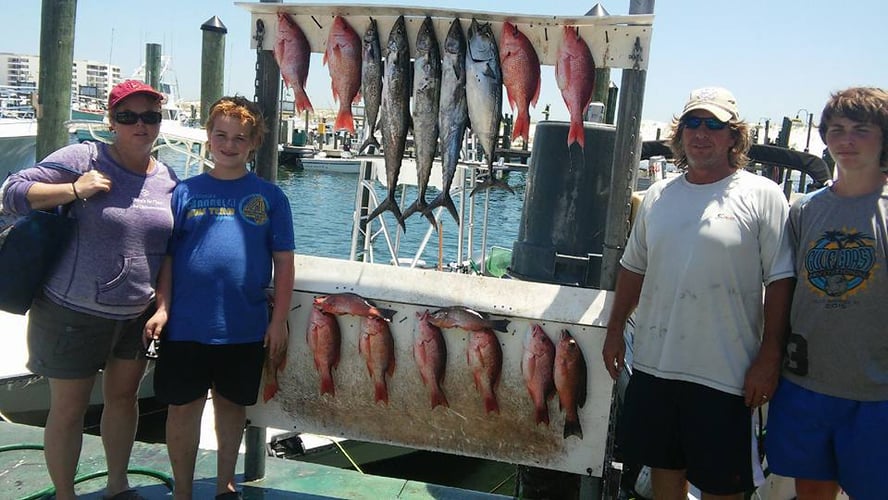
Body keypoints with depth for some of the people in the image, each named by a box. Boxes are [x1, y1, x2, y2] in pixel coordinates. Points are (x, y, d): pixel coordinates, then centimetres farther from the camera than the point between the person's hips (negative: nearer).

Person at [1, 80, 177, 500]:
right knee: (69, 409, 7)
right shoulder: (83, 158, -11)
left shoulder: (168, 178, 5)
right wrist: (74, 189, -24)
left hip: (138, 314, 5)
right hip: (74, 313, -5)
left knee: (123, 396, 18)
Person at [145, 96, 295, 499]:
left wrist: (279, 319, -3)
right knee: (183, 406, 8)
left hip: (245, 326, 0)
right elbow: (166, 255, 2)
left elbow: (283, 261, 1)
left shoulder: (269, 196, 2)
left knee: (232, 404, 15)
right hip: (186, 325, 0)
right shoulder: (186, 191, 3)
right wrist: (163, 308, -7)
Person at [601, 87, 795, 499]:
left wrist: (769, 357, -11)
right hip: (653, 364, 5)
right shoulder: (658, 195, 9)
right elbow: (633, 268, 16)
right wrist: (615, 331, 13)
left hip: (724, 373, -4)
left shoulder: (762, 196, -5)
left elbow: (780, 281, -7)